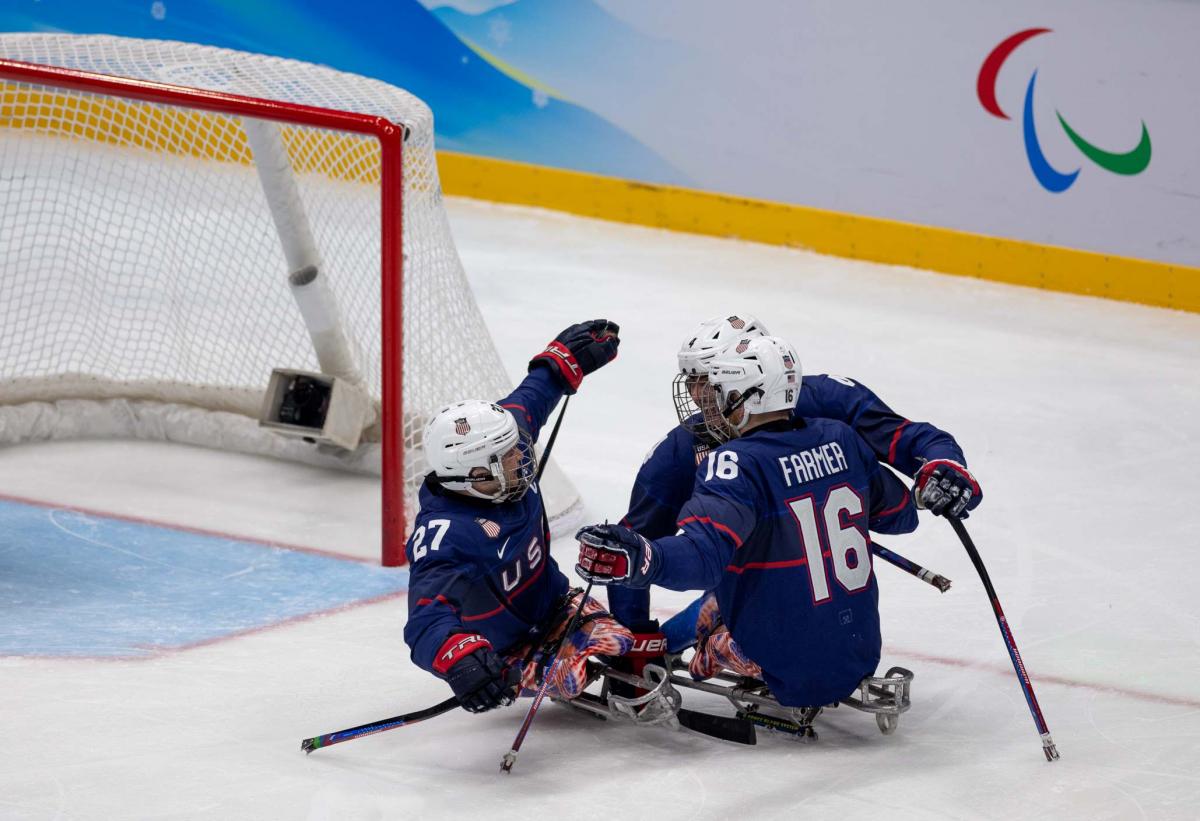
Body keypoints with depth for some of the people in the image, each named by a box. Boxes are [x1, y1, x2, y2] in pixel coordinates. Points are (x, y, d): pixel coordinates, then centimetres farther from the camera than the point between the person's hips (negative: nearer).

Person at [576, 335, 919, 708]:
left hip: (790, 677, -5)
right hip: (861, 660, 5)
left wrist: (644, 560, -54)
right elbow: (901, 514, 14)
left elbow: (705, 554, -35)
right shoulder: (842, 439, 0)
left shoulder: (735, 463, -19)